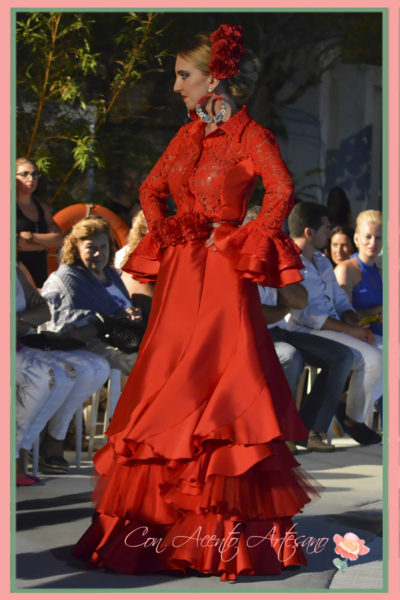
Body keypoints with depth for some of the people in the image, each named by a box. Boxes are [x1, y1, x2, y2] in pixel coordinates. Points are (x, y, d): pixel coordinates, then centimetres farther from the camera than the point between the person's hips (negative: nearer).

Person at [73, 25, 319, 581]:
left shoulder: (250, 136, -6)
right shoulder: (188, 135, 14)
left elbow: (282, 190, -19)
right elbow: (151, 188, 23)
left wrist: (241, 241, -15)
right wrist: (165, 230, 7)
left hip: (222, 275, -7)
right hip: (179, 274, 7)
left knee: (220, 392, -9)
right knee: (165, 394, 4)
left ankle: (234, 533, -4)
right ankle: (168, 528, 10)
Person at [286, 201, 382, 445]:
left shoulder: (323, 262, 21)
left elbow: (341, 301, 21)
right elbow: (306, 314, -17)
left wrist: (358, 325, -1)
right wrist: (350, 330, -19)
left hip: (333, 329, 9)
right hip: (308, 333, -9)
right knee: (371, 358, -25)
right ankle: (353, 420, -8)